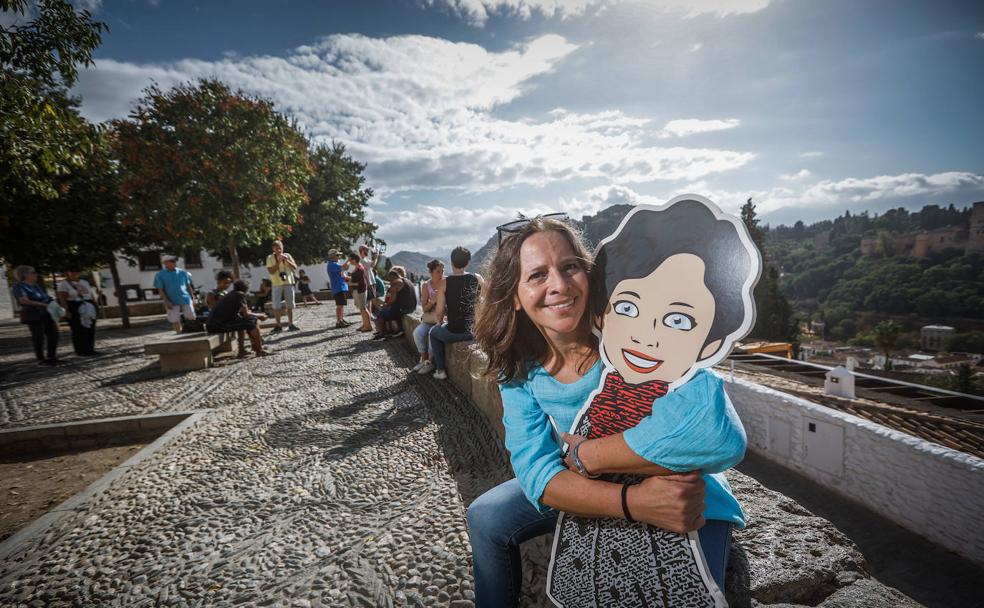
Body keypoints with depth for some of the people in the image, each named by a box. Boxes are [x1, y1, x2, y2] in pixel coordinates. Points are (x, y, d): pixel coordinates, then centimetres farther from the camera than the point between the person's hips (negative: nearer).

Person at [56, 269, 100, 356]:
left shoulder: (84, 282, 15)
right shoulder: (63, 284, -3)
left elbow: (92, 295, 17)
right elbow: (62, 299, -10)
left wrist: (96, 306, 12)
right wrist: (66, 310, -19)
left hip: (89, 308, 6)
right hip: (74, 309, -6)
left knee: (90, 330, 4)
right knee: (79, 331, -5)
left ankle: (90, 349, 10)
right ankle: (80, 351, 1)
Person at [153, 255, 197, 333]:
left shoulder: (182, 272, 7)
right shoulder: (160, 275, 0)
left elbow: (189, 286, 11)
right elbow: (160, 290, -2)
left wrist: (193, 298, 7)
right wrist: (166, 301, -10)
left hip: (186, 299, 2)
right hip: (172, 302, -2)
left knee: (191, 318, 4)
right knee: (175, 321, 3)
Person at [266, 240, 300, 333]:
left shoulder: (287, 255, 7)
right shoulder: (270, 258, -1)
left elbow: (295, 267, 1)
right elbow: (271, 271, -9)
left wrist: (287, 260, -13)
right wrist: (278, 262, -16)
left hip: (289, 283, 2)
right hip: (277, 284, -2)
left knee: (290, 305, 6)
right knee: (276, 306, -6)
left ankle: (290, 324, 15)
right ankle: (278, 325, 1)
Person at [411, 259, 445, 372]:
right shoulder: (426, 285, 0)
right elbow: (424, 308, -1)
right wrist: (433, 301, -20)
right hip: (430, 318, 3)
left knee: (433, 333, -29)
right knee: (417, 333, -20)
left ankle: (431, 361, -10)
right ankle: (423, 359, -1)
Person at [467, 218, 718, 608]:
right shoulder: (518, 370, -16)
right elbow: (537, 470, -21)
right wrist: (632, 502, -38)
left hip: (686, 498, -3)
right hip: (584, 488, 4)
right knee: (486, 518, 1)